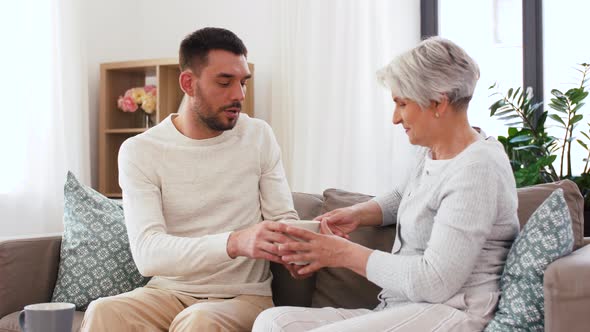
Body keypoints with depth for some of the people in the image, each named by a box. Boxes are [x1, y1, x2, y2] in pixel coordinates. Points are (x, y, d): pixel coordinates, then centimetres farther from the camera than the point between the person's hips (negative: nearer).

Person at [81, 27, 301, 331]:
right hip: (169, 292, 0)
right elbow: (147, 253, -19)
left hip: (244, 296, 0)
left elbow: (284, 218, 5)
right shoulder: (139, 151, -6)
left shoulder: (259, 137, 2)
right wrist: (235, 243, -35)